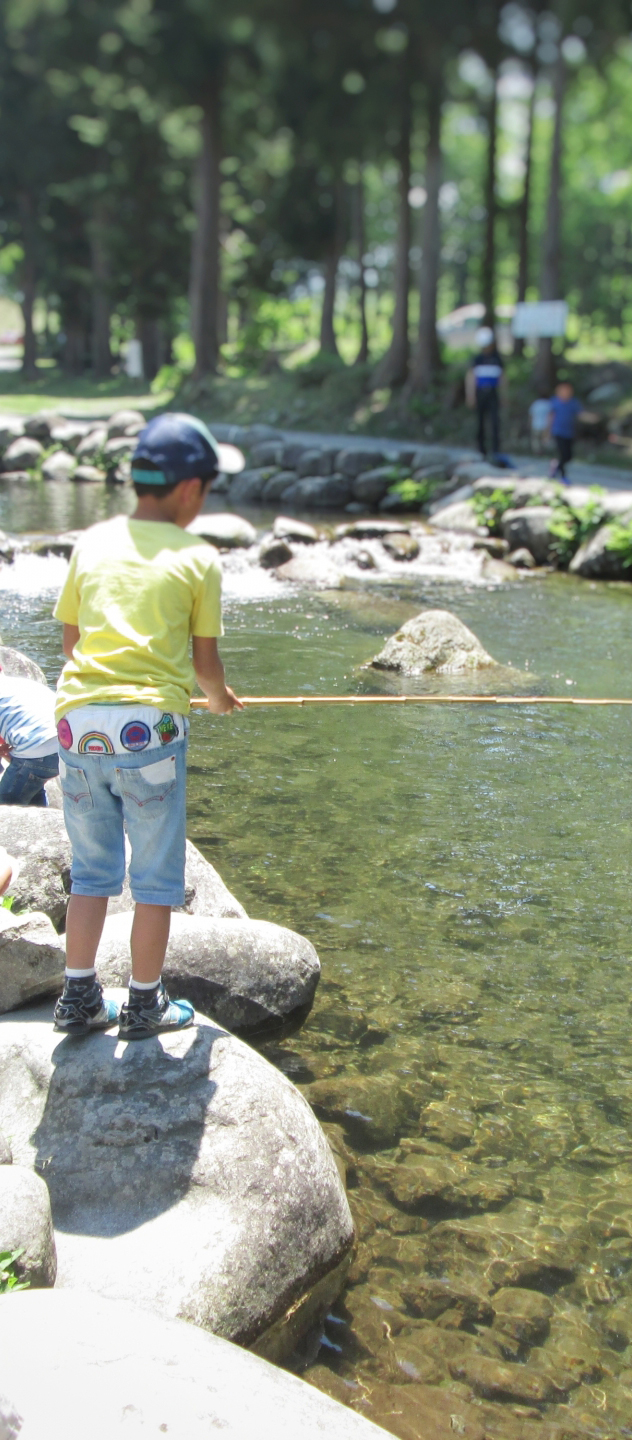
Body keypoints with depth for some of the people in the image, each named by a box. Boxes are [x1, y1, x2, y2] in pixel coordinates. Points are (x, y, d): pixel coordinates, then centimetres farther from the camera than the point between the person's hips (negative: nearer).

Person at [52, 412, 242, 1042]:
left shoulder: (92, 543, 11)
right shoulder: (197, 558, 2)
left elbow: (69, 639, 17)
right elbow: (204, 660, 6)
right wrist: (221, 700, 28)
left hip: (78, 722, 4)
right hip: (147, 728, -4)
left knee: (92, 870, 19)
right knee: (156, 877, 11)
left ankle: (79, 998, 22)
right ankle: (144, 1005, 20)